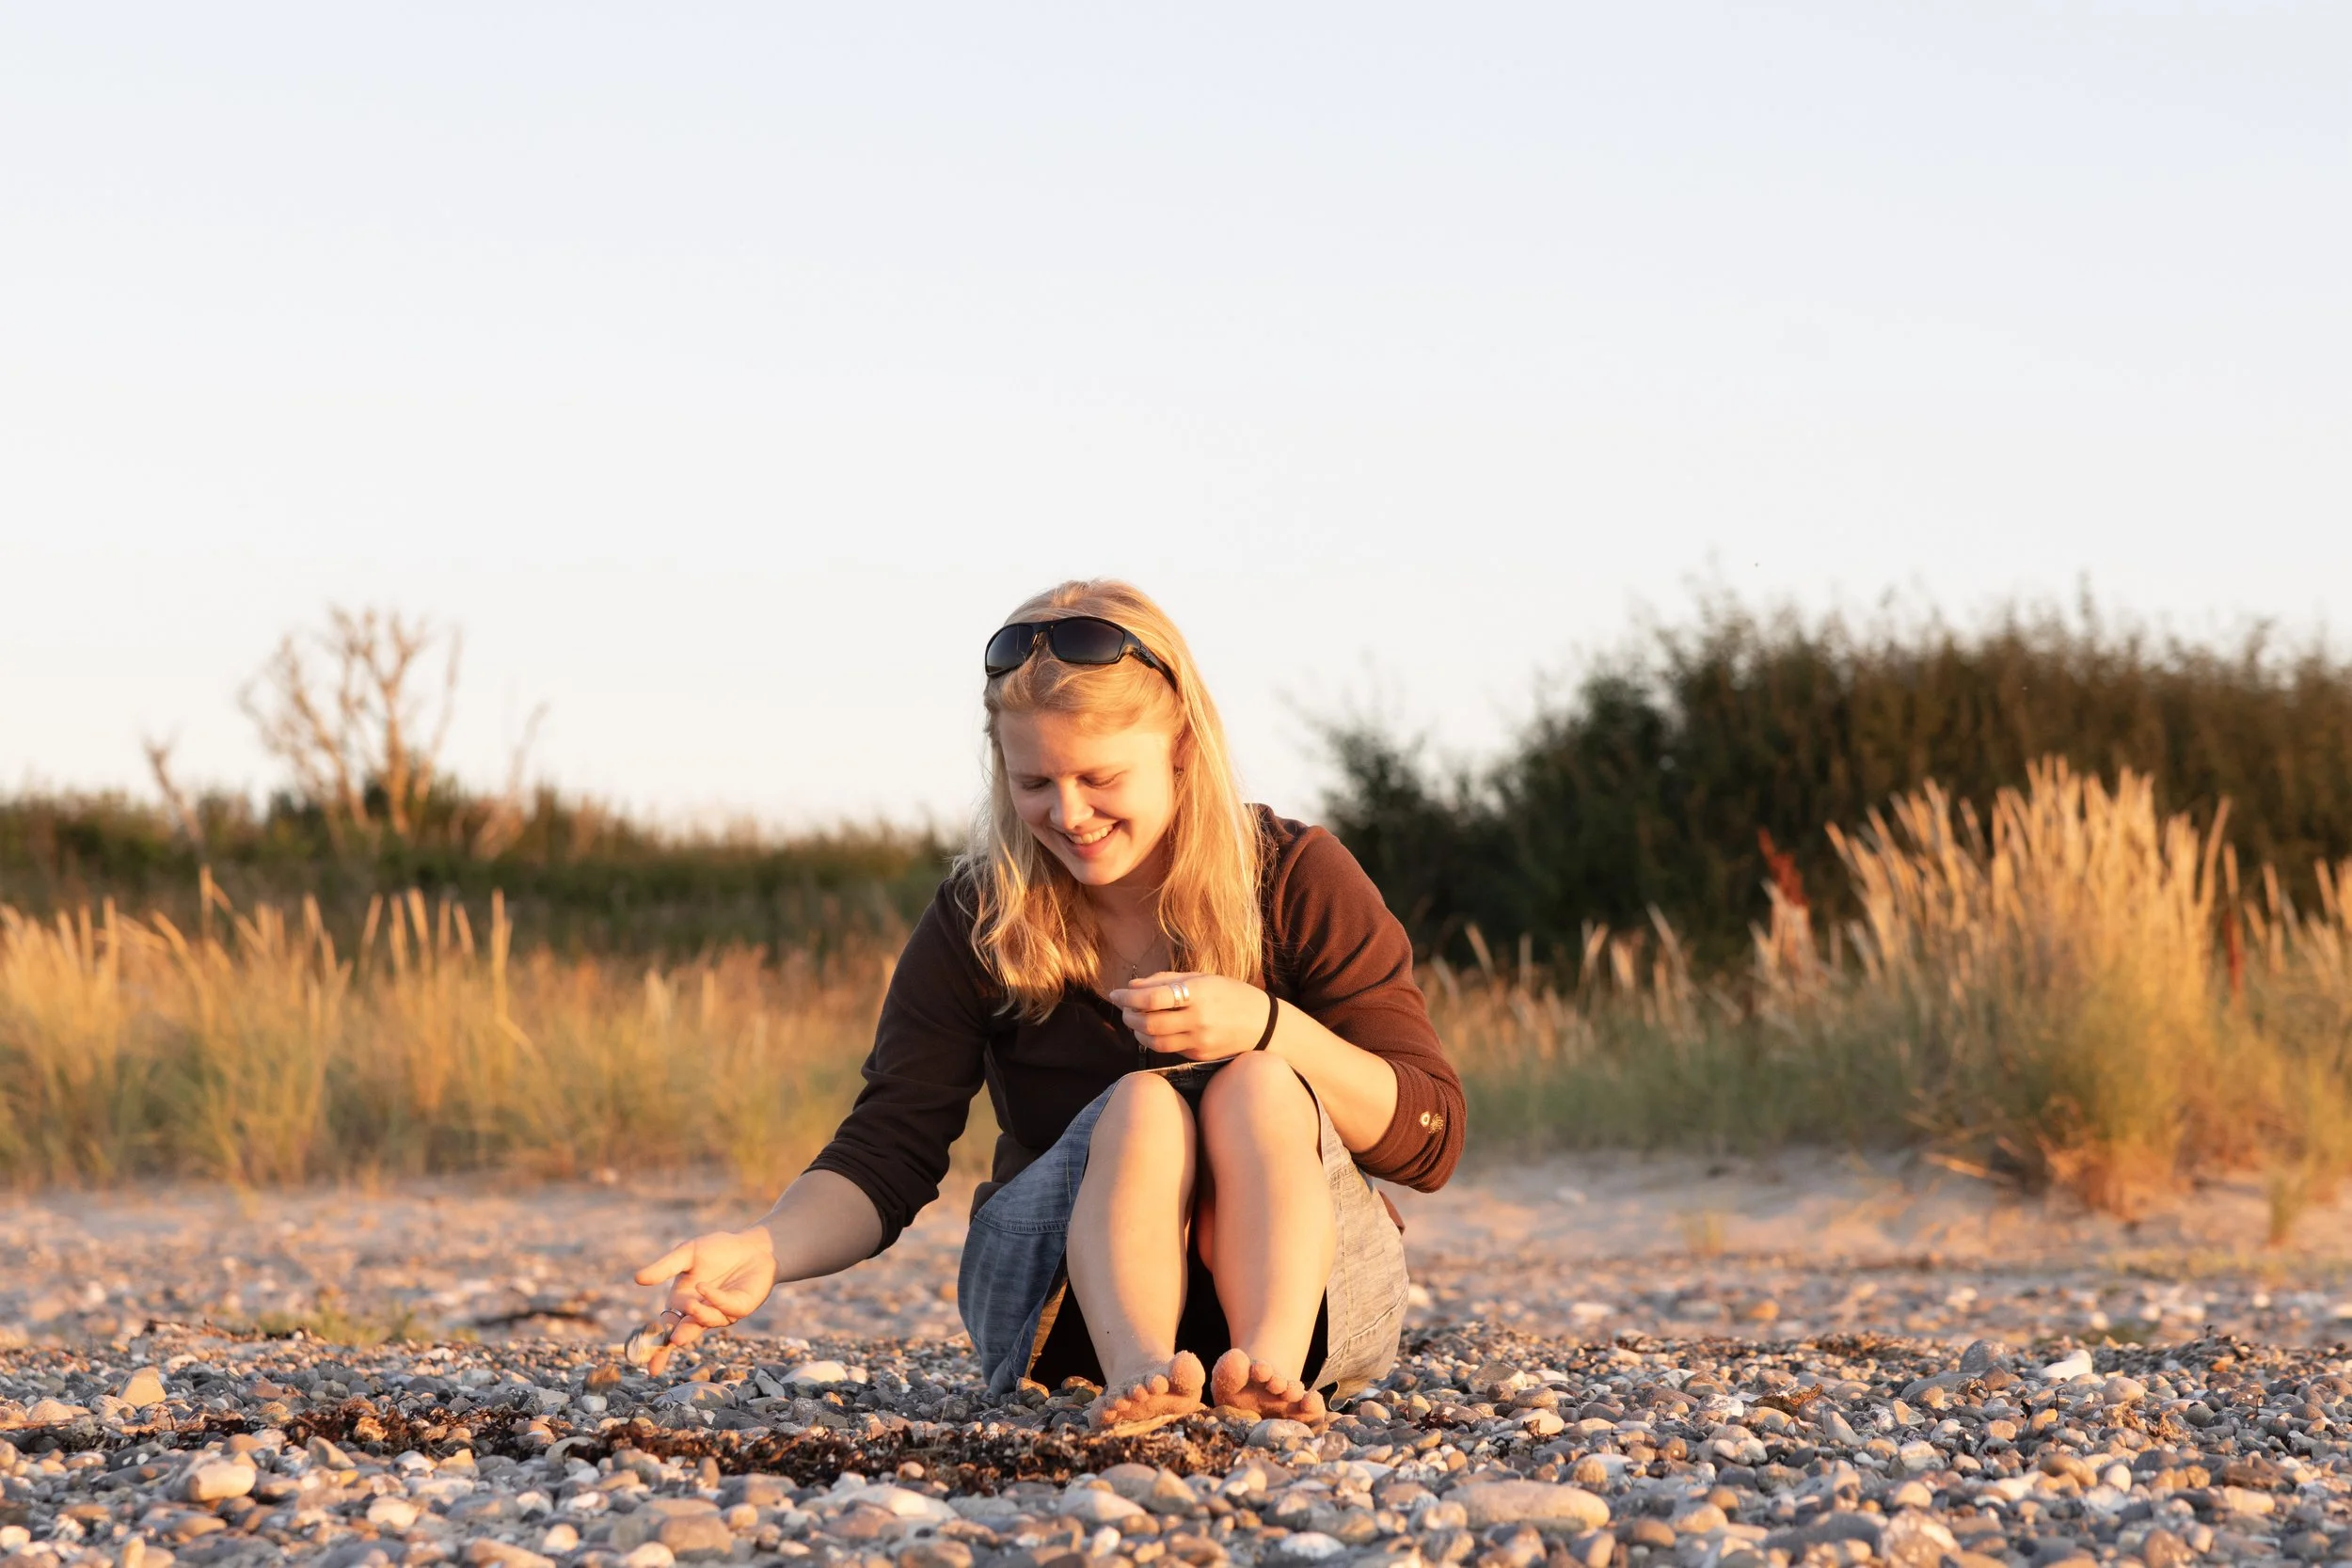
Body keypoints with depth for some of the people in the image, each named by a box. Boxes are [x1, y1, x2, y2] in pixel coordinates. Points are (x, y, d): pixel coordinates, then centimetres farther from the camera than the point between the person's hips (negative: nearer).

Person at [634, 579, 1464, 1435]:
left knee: (1256, 1086, -28)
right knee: (1140, 1103, -28)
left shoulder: (1299, 881, -3)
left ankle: (1272, 1360, -49)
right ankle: (1136, 1365, -53)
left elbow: (1429, 1141, -6)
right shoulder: (979, 918, -1)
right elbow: (885, 1153, -6)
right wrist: (765, 1251, -27)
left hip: (1309, 1286, 0)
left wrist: (1266, 1025, -23)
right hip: (1065, 1293, 0)